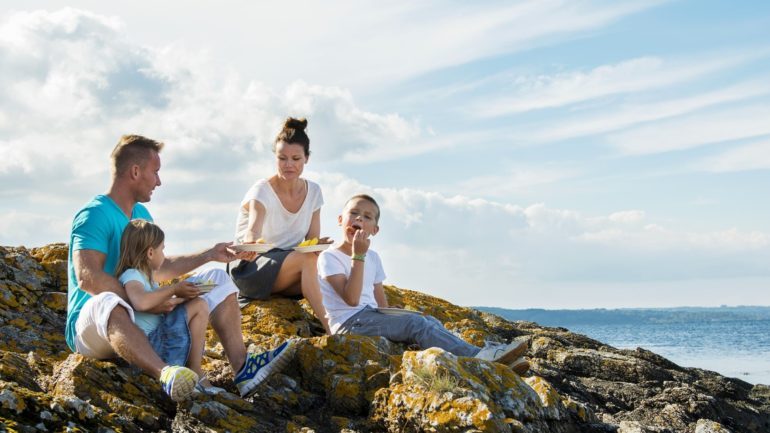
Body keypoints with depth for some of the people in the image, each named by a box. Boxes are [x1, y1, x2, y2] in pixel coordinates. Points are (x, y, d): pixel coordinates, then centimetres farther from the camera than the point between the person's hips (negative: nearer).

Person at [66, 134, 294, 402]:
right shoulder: (94, 215, -15)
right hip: (90, 328, -9)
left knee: (222, 290, 3)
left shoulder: (141, 214, 16)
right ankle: (165, 375, -68)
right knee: (107, 302, -44)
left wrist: (209, 255, 22)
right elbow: (87, 278, -27)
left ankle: (242, 368, -23)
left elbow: (157, 268, 25)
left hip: (140, 319, 9)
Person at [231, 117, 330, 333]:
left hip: (289, 271, 5)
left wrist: (319, 244, -23)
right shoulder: (262, 190, -14)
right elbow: (253, 228, -34)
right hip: (249, 270, -5)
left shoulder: (313, 191, 2)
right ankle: (329, 328, -32)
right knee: (306, 257, -34)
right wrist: (251, 242, -58)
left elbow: (312, 239, 2)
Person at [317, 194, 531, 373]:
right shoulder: (329, 257, -8)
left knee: (430, 322, -11)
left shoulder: (372, 257, 17)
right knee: (416, 323, -23)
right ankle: (476, 355, -35)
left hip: (372, 317, 8)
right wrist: (358, 256, -20)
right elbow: (351, 299, -20)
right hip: (349, 323, -8)